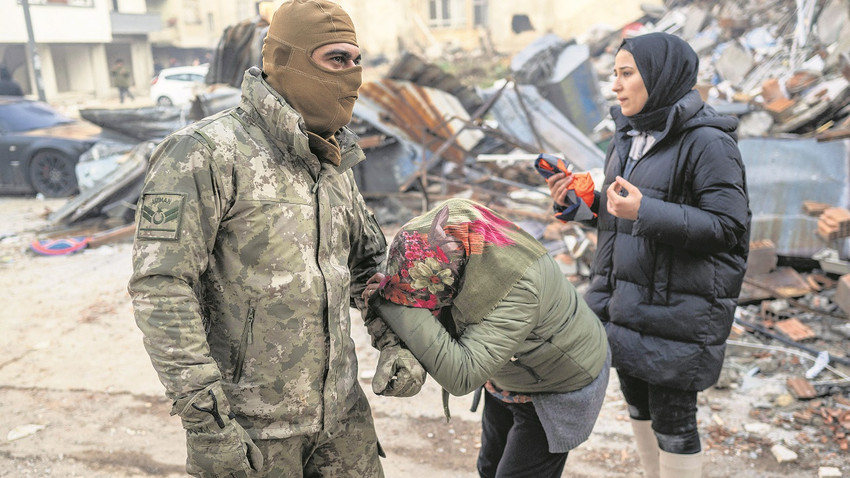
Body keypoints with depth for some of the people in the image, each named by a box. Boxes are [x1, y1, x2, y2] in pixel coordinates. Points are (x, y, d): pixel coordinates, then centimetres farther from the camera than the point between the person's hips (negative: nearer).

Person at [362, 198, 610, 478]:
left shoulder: (516, 288, -45)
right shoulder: (440, 232, -23)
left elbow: (461, 376, -47)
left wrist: (396, 306, -48)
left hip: (560, 386, -7)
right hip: (509, 378, 7)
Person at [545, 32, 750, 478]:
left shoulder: (707, 142, -16)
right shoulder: (630, 133, 8)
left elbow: (728, 225, -19)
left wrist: (645, 211, -28)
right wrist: (583, 200, -3)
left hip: (679, 305, -7)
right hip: (626, 297, 8)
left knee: (672, 417, 5)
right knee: (638, 402, 21)